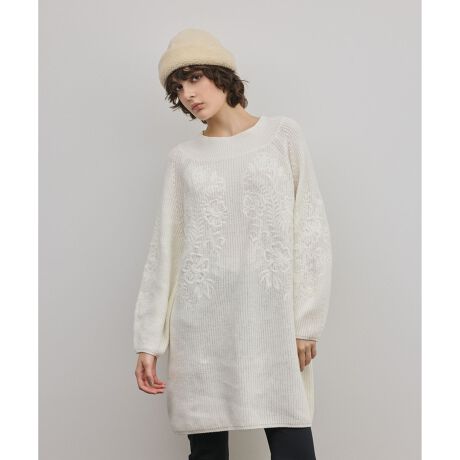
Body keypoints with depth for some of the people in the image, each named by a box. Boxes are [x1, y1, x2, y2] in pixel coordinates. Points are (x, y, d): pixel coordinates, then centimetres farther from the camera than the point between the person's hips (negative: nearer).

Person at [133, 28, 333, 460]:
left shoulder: (283, 134, 7)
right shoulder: (183, 157, 10)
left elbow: (311, 229, 4)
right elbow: (163, 248, 8)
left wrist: (307, 321, -2)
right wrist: (148, 340, 2)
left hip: (272, 322, -1)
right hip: (199, 327, 2)